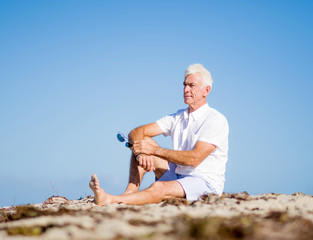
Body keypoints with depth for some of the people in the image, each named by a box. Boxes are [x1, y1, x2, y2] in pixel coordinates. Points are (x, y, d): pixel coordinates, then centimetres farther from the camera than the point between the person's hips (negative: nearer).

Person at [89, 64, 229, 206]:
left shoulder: (216, 120, -11)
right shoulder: (177, 118, 10)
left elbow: (194, 158, -23)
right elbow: (135, 133, 2)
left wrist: (154, 150, -23)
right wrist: (140, 153, -22)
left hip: (205, 182, -7)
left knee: (160, 187, -36)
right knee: (142, 143, -6)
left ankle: (108, 201, -48)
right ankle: (129, 194, -23)